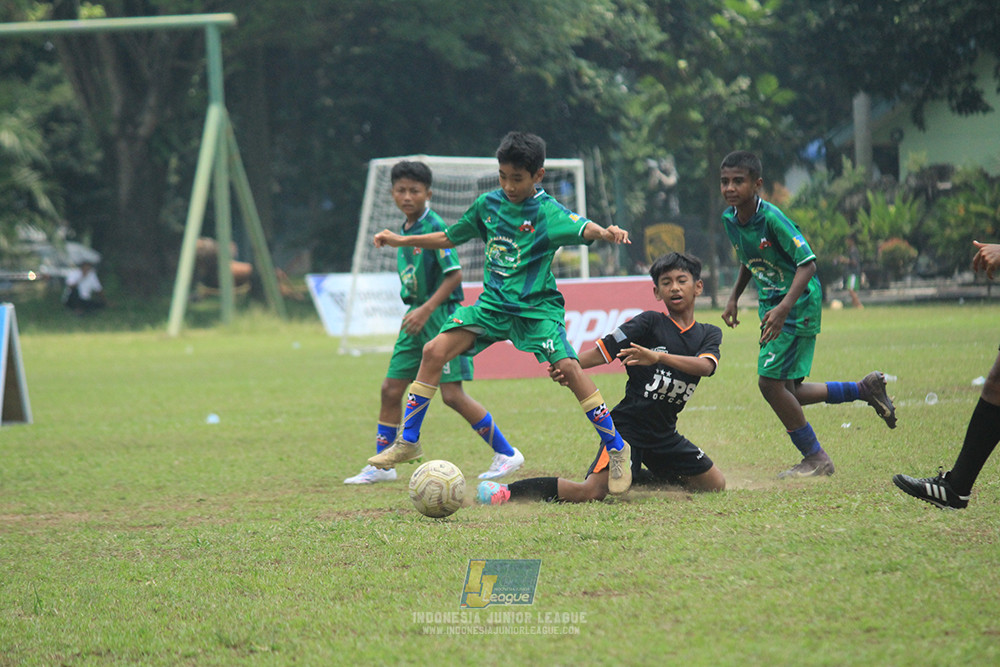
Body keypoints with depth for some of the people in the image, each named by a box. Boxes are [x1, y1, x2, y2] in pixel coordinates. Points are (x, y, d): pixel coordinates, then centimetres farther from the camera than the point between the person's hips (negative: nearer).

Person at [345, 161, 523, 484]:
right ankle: (381, 466, 16)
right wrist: (412, 312, 19)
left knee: (452, 394, -10)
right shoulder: (404, 230, 11)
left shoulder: (434, 227, -14)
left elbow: (454, 274, -18)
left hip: (441, 315, -8)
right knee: (391, 388, 7)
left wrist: (426, 309, -21)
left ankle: (506, 454, 0)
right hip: (417, 316, 8)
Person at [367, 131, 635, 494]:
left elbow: (580, 228, -32)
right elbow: (450, 237, 19)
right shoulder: (488, 204, 4)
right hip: (494, 302, 5)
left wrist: (604, 232, -54)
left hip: (537, 306, -5)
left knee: (568, 368, -22)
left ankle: (616, 448, -6)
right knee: (434, 351, -10)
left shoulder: (547, 211, -12)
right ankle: (408, 441, 3)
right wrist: (402, 241, 18)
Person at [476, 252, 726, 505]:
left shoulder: (709, 334, 5)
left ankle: (635, 476, 23)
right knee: (592, 492, -25)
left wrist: (658, 356, -34)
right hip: (627, 425, -6)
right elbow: (602, 351, -13)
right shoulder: (650, 322, -5)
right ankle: (507, 492, -15)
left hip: (663, 433, 6)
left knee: (715, 484, 10)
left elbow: (706, 366, -17)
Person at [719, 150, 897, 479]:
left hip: (799, 305, -8)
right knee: (785, 392, 7)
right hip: (772, 305, 8)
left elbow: (807, 263, -26)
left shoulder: (772, 218, -23)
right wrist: (734, 298, 15)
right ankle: (865, 390, 25)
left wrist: (785, 307, -36)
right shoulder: (730, 219, 1)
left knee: (770, 381, -14)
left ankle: (815, 458, 2)